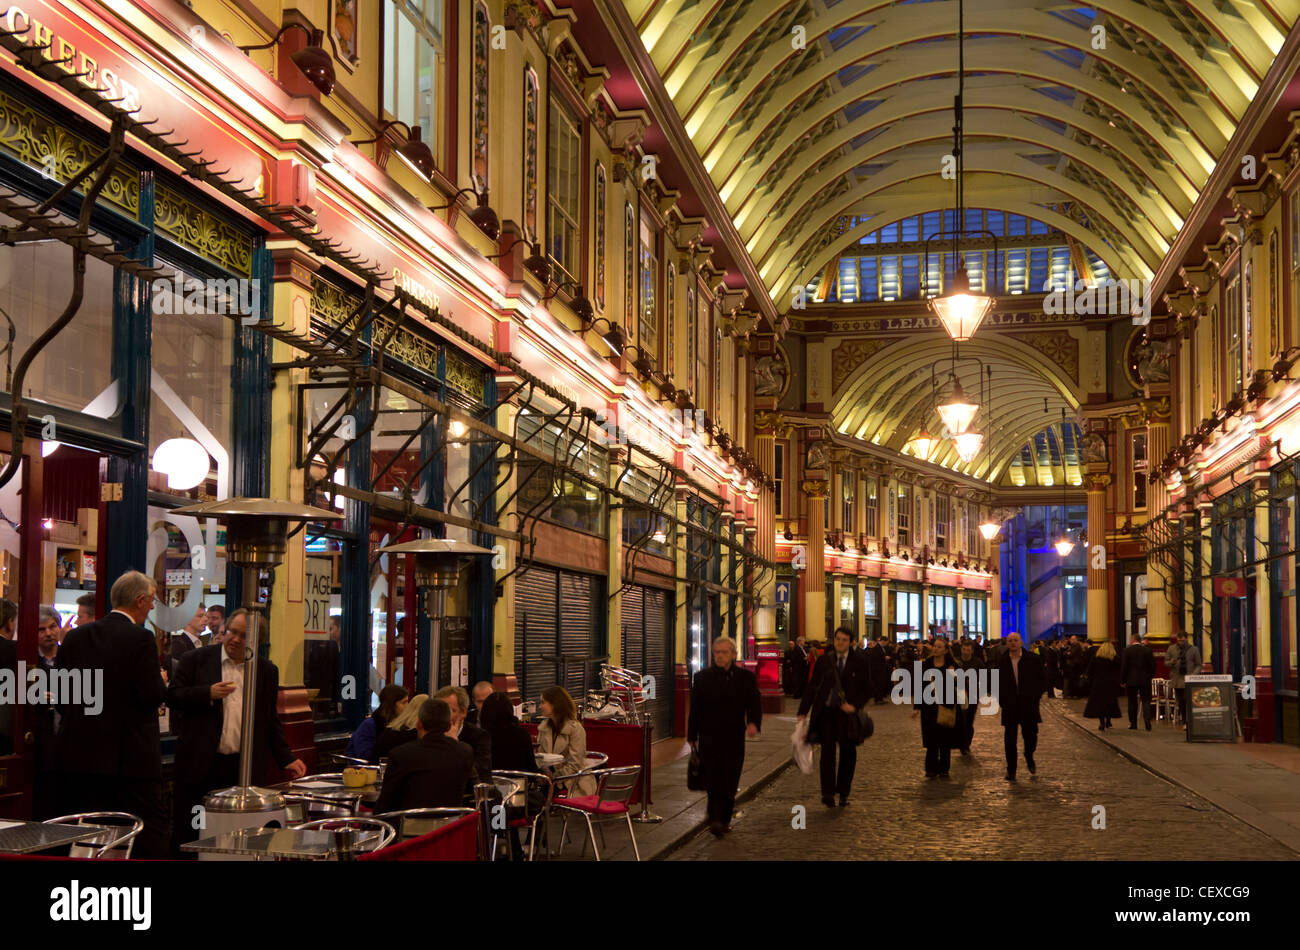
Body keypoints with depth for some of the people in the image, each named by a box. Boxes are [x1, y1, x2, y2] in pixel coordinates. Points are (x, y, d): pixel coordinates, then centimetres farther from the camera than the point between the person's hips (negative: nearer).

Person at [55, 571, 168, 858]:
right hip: (130, 756, -5)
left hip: (80, 753, 5)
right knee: (150, 832, 2)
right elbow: (153, 695, -16)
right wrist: (161, 681, 5)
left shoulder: (76, 637, 5)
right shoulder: (141, 639, -12)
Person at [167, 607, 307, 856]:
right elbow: (172, 696, -2)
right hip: (200, 766, -1)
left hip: (244, 769, 2)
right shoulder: (196, 659, 4)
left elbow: (270, 720, 14)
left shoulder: (266, 671, 11)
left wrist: (286, 759, 6)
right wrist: (208, 694, -17)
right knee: (186, 836, 4)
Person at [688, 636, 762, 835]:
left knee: (730, 783, 6)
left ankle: (724, 820, 20)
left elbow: (755, 704, 1)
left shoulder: (746, 677, 5)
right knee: (714, 783, -11)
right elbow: (694, 709, 8)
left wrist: (753, 722, -20)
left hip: (734, 739, 1)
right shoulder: (702, 677, 5)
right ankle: (715, 820, -15)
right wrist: (692, 737, 7)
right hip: (709, 739, -1)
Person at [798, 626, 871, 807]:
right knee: (827, 751, -8)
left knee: (848, 753, 6)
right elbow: (813, 688, 8)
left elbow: (866, 690, 3)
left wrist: (854, 705, -13)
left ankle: (843, 793, 18)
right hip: (826, 711, 0)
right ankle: (827, 793, -9)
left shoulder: (859, 663, 1)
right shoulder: (824, 661, 6)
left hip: (847, 713, 0)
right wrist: (803, 712, 2)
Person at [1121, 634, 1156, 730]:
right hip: (1145, 680, 1)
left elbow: (1123, 667, -6)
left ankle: (1133, 723, 12)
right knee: (1146, 701, 3)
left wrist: (1123, 681, 1)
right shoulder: (1147, 650, -2)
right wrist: (1150, 676, 14)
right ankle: (1147, 722, -12)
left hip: (1131, 680, -1)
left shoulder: (1127, 650, -6)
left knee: (1132, 702, 8)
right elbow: (1153, 665, 0)